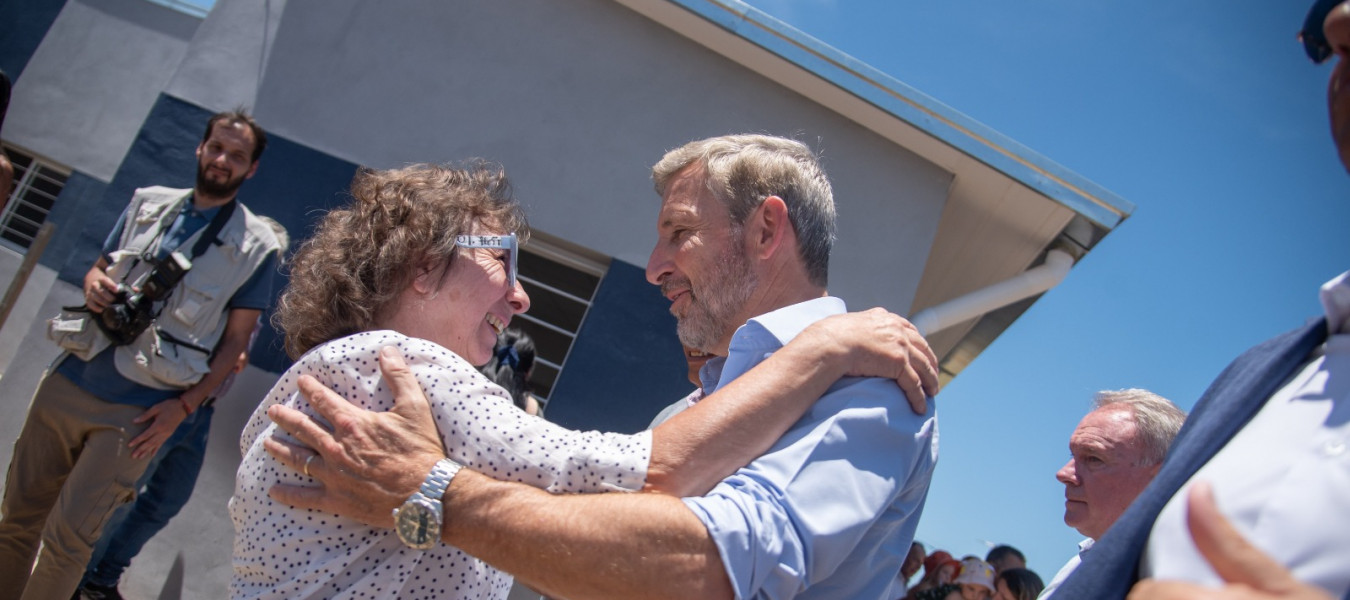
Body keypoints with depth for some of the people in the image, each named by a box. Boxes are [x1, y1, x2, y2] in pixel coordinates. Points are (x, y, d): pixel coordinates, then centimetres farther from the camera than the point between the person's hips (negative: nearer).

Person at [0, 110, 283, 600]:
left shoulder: (257, 245, -3)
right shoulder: (147, 203, 11)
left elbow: (235, 340, -2)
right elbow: (98, 268, 19)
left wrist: (184, 405, -11)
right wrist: (94, 284, -6)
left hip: (135, 413, -4)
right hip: (67, 383, 4)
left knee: (69, 536, -2)